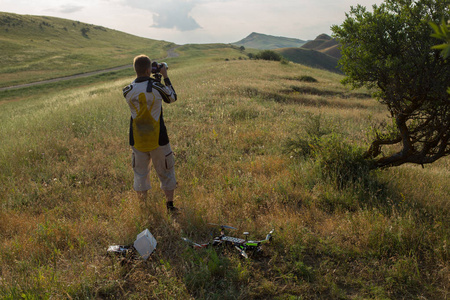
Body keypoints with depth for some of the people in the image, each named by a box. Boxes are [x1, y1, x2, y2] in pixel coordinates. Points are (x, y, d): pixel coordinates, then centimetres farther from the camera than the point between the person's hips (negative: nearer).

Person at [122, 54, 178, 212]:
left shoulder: (127, 91, -6)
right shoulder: (157, 87, -14)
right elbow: (172, 98, 5)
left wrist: (154, 79, 13)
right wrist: (165, 76, 10)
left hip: (137, 140, 3)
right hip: (158, 139, -2)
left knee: (140, 173, 17)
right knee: (165, 171, 14)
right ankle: (170, 204, 22)